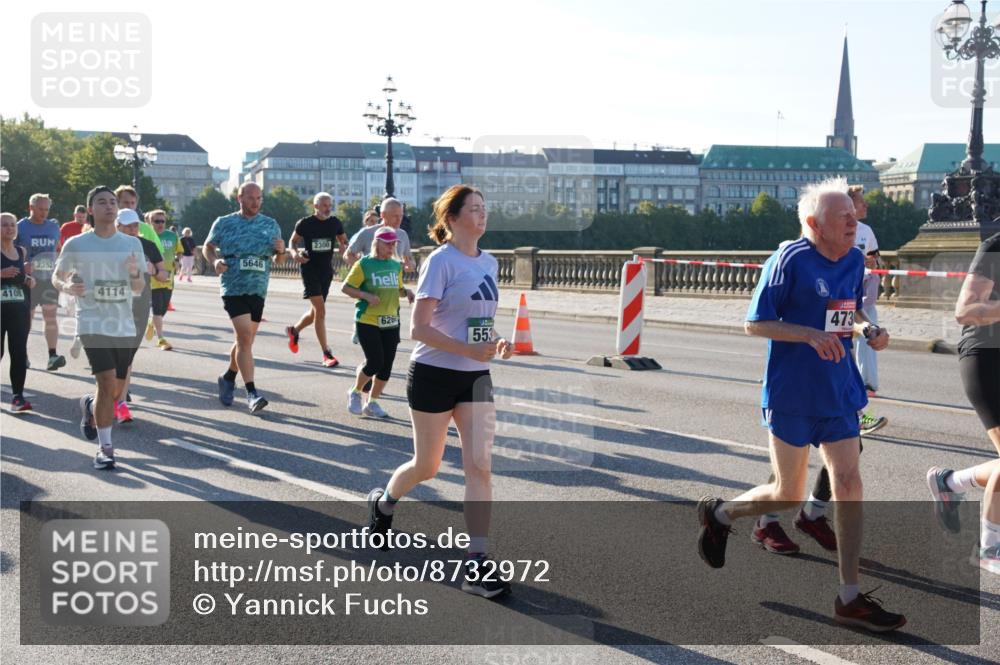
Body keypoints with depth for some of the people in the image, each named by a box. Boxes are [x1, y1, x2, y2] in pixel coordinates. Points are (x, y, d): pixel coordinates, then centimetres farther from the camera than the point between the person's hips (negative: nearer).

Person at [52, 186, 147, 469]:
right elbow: (56, 277, 9)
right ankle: (105, 447, -5)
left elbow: (139, 290, 9)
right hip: (92, 323, -4)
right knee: (107, 382, -17)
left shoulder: (132, 244, 5)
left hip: (124, 326, 4)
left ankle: (90, 406, 45)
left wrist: (134, 273, -14)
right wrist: (67, 286, -13)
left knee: (116, 390, 11)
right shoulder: (76, 245, -2)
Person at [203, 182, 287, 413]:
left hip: (258, 289, 4)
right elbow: (207, 247, 15)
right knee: (244, 336, -16)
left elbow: (279, 260, 16)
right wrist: (215, 261, -6)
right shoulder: (224, 223, 4)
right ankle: (251, 393, -15)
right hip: (233, 288, -4)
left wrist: (281, 251, -7)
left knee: (245, 340, 12)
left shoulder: (271, 225, 10)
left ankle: (228, 378, 37)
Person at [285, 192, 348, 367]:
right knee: (320, 310, -16)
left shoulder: (335, 223, 3)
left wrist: (345, 248, -8)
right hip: (309, 268, -5)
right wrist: (295, 253, -15)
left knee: (315, 312, 13)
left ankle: (294, 330, 44)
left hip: (326, 270, 5)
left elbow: (344, 241, 15)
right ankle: (327, 354, -13)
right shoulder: (305, 223, -6)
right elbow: (293, 241, 6)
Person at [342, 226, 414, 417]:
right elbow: (346, 288, -5)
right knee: (375, 362, -10)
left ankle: (372, 403, 20)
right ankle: (355, 393, 17)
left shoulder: (396, 265, 10)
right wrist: (366, 295, -20)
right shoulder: (364, 264, -7)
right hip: (367, 321, -5)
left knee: (387, 365, 3)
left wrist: (406, 292, 1)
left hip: (391, 322, 6)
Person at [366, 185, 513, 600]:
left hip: (476, 378, 5)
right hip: (435, 375, -5)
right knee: (427, 467, 9)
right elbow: (418, 329, -17)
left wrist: (497, 344, 0)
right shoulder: (441, 261, -12)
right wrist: (471, 350, -24)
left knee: (480, 466, -6)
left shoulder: (489, 262, 9)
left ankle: (476, 566, -4)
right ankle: (383, 502, 42)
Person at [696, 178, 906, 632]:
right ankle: (718, 514, 33)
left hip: (839, 392, 6)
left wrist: (866, 330, -1)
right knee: (788, 496, 3)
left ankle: (850, 598, 7)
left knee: (848, 483, 0)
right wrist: (811, 335, -24)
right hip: (793, 394, -6)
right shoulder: (789, 260, -14)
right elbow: (755, 324, -12)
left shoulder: (855, 261, 6)